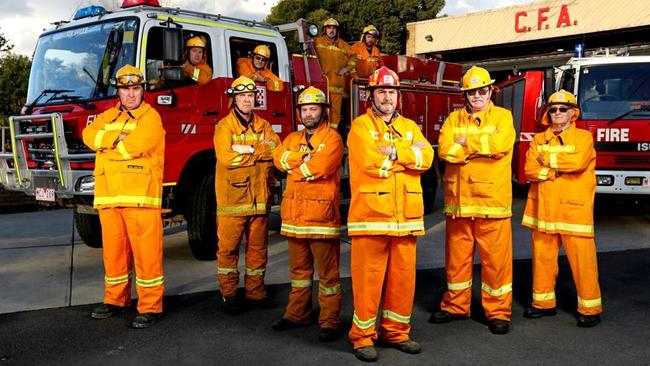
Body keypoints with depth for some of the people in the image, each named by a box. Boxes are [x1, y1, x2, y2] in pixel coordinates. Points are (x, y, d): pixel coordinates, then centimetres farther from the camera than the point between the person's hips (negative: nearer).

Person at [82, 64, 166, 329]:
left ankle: (150, 307, 0)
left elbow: (134, 145, -16)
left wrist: (105, 143, 0)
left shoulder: (150, 117, 0)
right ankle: (115, 300, 27)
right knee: (114, 250, 13)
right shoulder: (108, 116, 20)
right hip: (109, 197, 6)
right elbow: (89, 135, 2)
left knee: (146, 252, -5)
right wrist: (117, 139, -11)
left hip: (140, 197, -6)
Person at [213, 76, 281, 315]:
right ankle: (228, 294, 13)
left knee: (258, 247, 11)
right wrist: (259, 152, -10)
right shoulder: (224, 126, -1)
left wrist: (247, 149, -13)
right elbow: (225, 157, -16)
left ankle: (256, 292, 22)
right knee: (228, 248, 1)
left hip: (260, 197, 4)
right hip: (232, 198, -4)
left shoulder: (264, 125, 14)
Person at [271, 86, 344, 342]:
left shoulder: (332, 138, -2)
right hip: (295, 213, 6)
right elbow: (279, 158, -1)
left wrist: (295, 169, -3)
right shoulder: (293, 138, 18)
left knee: (327, 270, -1)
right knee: (299, 268, 16)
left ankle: (329, 321, 5)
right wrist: (305, 157, -13)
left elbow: (321, 166, -19)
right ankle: (297, 314, 27)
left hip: (321, 213, -6)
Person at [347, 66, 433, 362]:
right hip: (371, 214, -5)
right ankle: (363, 336, 13)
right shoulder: (360, 126, 0)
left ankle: (396, 332, 25)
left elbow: (426, 158, -3)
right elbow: (372, 163, -17)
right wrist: (408, 153, -7)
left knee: (404, 276, 10)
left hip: (406, 216, 5)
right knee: (368, 277, 0)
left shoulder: (409, 127, 15)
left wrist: (392, 152, -14)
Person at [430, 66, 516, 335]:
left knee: (496, 258, 0)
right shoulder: (454, 119, 12)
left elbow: (500, 144, -16)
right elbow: (445, 150, -6)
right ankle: (456, 306, 26)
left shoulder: (502, 116, 5)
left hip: (492, 201, -3)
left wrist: (465, 142, -7)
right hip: (458, 200, 3)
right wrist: (481, 147, -12)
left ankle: (498, 311, 13)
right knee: (457, 256, 12)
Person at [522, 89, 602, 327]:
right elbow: (530, 170, -2)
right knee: (542, 257, 10)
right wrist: (558, 171, -13)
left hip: (574, 210, -4)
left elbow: (577, 161, -18)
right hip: (543, 210, 4)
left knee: (582, 259, -2)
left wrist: (547, 159, -7)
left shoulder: (583, 137, 1)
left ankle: (590, 309, 9)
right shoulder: (538, 140, 11)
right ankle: (543, 302, 23)